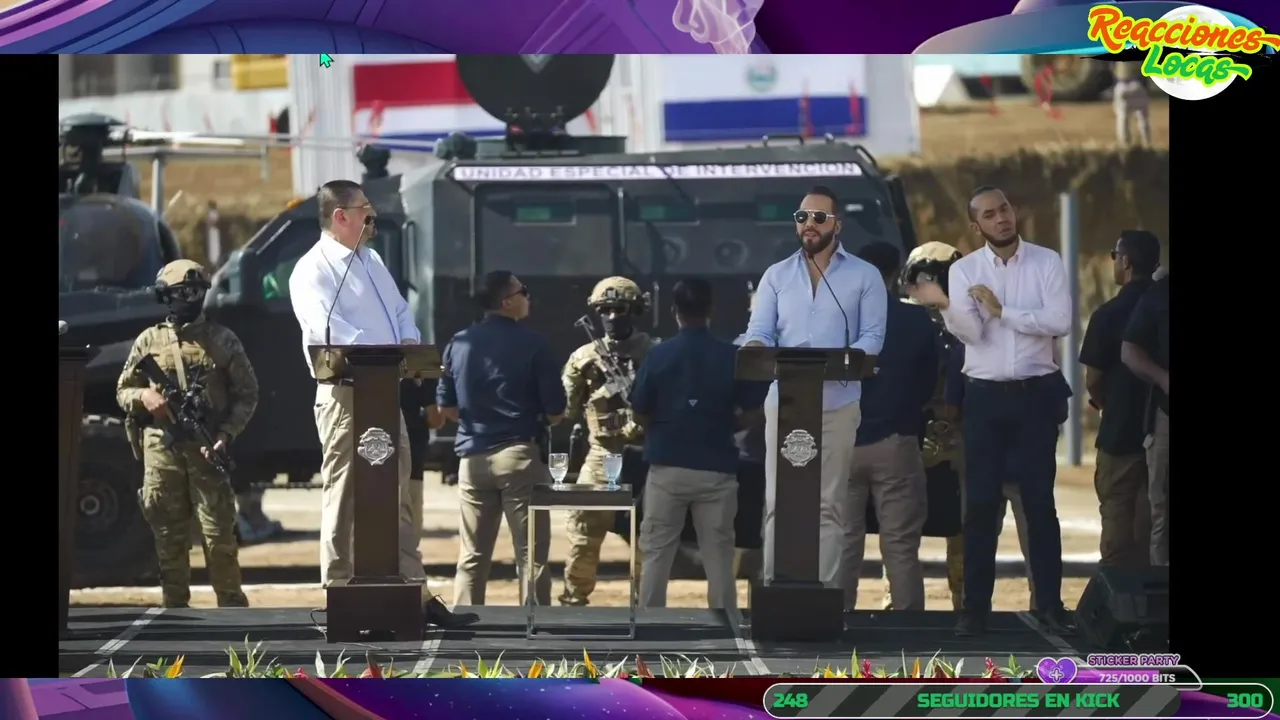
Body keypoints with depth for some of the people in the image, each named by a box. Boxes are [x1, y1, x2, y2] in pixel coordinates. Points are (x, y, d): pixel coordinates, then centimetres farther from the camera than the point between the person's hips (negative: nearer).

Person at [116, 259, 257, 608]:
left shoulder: (222, 340, 5)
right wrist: (143, 397, -8)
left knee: (219, 532, -6)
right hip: (162, 449, 2)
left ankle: (231, 604, 1)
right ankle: (174, 604, 10)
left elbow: (246, 394, 6)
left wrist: (227, 434, -8)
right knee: (169, 534, 4)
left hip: (207, 448, -2)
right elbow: (123, 390, 15)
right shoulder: (149, 340, 9)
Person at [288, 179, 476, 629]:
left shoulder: (371, 262, 19)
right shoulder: (312, 270, -8)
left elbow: (400, 311, 21)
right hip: (345, 394, -8)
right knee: (343, 499, -4)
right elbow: (326, 329, -20)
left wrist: (409, 341, -1)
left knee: (397, 497, 9)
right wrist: (381, 352, -25)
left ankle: (415, 595, 12)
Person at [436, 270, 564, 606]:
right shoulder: (531, 343, -8)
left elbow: (446, 407, 10)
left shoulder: (459, 344, 5)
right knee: (531, 553, -1)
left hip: (473, 457, 5)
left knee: (473, 556, 11)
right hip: (518, 453, -5)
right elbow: (556, 411, -7)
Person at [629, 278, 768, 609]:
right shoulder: (733, 356, -4)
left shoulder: (659, 356, -6)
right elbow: (750, 413, 1)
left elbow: (640, 414, 0)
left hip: (667, 467, 0)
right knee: (718, 555, 6)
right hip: (716, 468, 1)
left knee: (656, 553, 6)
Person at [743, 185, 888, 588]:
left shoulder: (864, 276, 4)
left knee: (829, 505, -1)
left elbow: (872, 336, -3)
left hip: (837, 403, -2)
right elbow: (759, 331, 5)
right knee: (778, 502, -2)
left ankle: (825, 590, 0)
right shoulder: (776, 276, 12)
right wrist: (758, 352, -19)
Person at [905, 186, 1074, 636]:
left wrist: (1002, 311, -13)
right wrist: (944, 304, -29)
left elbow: (1060, 322, -11)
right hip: (985, 396, 1)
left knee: (1039, 501, 2)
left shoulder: (1046, 262, 0)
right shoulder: (964, 270, 2)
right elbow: (971, 333, -10)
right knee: (980, 503, 0)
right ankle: (975, 607, 3)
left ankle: (1049, 603, 7)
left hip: (1037, 394, -1)